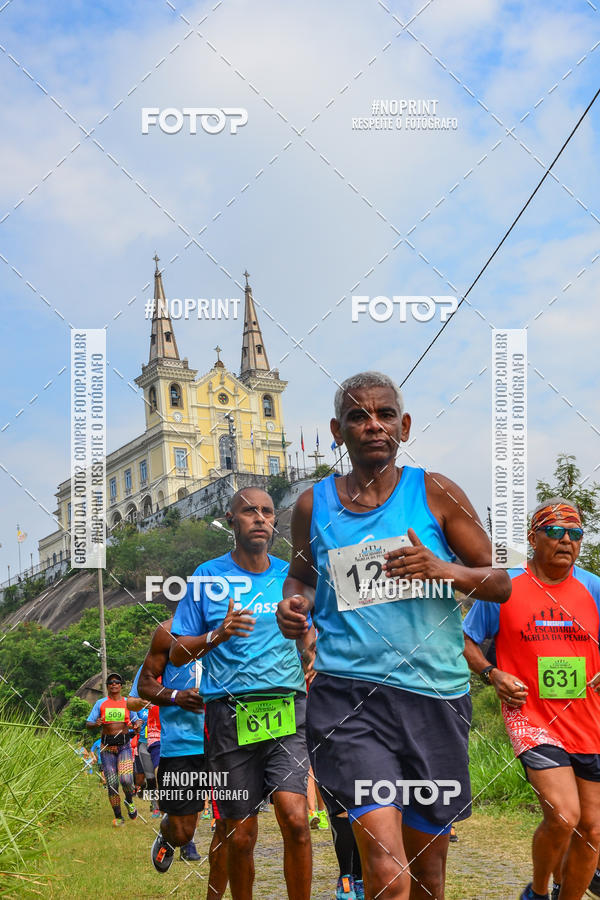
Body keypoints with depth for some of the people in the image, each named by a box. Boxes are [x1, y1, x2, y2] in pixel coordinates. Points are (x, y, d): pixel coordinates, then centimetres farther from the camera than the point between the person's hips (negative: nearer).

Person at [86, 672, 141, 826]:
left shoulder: (128, 703, 8)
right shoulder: (100, 703, 5)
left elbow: (136, 721, 13)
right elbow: (88, 723, 5)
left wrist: (137, 725, -11)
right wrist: (96, 724, -18)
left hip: (124, 745, 0)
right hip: (107, 747, 0)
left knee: (126, 779, -18)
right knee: (112, 784, -3)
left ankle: (129, 802, 13)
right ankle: (118, 817, 12)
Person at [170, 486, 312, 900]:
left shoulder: (291, 576, 10)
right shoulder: (207, 577, 4)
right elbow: (178, 652, 4)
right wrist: (217, 636, -12)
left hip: (287, 711, 1)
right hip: (230, 712, -1)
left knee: (295, 819, -15)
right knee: (240, 835, 3)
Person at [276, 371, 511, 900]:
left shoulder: (435, 493, 4)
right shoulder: (313, 504, 8)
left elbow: (503, 583, 7)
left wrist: (445, 570, -13)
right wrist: (293, 603, 2)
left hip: (435, 693, 1)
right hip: (347, 694, -1)